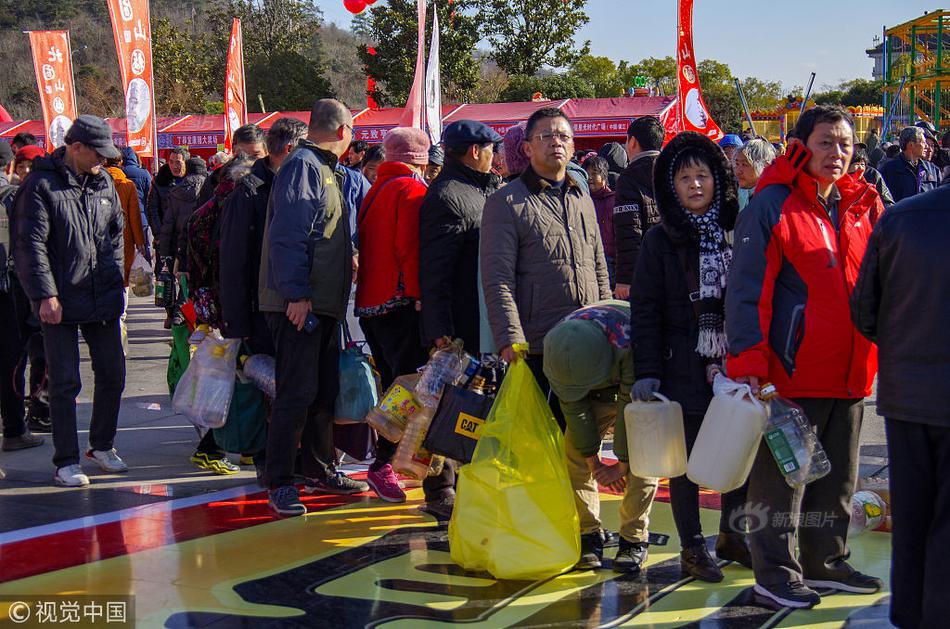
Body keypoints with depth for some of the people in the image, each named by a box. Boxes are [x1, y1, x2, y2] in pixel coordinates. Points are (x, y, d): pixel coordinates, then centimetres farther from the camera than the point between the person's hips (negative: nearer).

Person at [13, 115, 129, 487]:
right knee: (65, 383, -1)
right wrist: (45, 295, -17)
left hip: (102, 300, 6)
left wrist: (115, 282, 13)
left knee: (113, 375, 11)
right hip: (60, 302, -6)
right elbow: (31, 246, -12)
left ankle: (101, 446, 30)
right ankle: (66, 462, 9)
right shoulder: (41, 185, -8)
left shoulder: (104, 183, 11)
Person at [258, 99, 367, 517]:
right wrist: (297, 294, -23)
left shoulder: (324, 169, 20)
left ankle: (320, 471, 25)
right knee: (297, 392, -8)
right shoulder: (302, 166, -11)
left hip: (324, 303, 10)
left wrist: (348, 260, 16)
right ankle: (279, 482, -2)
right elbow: (287, 234, -20)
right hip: (299, 303, -10)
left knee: (325, 389, 15)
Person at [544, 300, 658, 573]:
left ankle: (634, 540, -11)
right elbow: (574, 407, -18)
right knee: (574, 454, -11)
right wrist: (593, 461, -16)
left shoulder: (629, 339, -44)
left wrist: (622, 465, -24)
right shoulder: (556, 347, -29)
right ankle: (589, 536, -2)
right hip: (599, 395, 4)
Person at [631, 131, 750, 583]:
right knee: (687, 460, 5)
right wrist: (647, 371, -10)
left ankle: (731, 533, 27)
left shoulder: (736, 232, 7)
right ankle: (692, 548, 17)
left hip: (735, 364, 3)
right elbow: (645, 311, -3)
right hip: (684, 369, -3)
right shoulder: (661, 241, -1)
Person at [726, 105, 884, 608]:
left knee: (839, 476, 16)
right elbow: (746, 288, -12)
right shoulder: (773, 206, -8)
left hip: (849, 372, 7)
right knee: (781, 475, 2)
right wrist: (748, 358, -18)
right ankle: (776, 571, 13)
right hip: (792, 372, -7)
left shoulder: (862, 207, 11)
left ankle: (825, 561, 30)